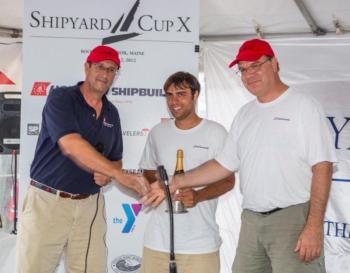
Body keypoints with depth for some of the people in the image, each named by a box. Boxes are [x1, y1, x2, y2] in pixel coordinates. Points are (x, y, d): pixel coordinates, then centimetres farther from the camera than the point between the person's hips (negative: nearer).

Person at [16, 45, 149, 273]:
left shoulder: (111, 113, 12)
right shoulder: (61, 98, -7)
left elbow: (115, 160, 21)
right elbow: (71, 146, -23)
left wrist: (106, 174, -5)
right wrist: (120, 175, -26)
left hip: (90, 205, 5)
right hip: (48, 202, -5)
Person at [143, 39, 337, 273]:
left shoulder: (303, 105, -5)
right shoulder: (245, 114, 15)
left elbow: (322, 166, -10)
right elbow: (224, 165, 16)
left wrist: (315, 226, -17)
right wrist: (175, 183, 8)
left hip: (293, 217, -6)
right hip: (251, 219, 6)